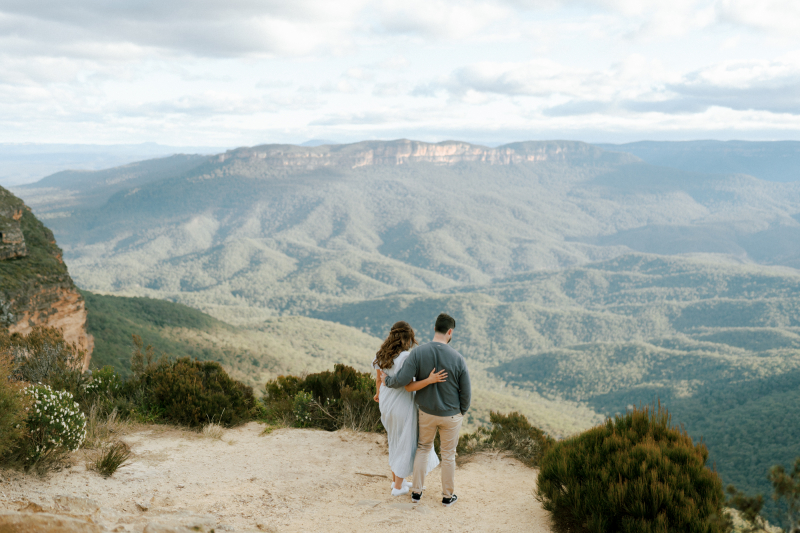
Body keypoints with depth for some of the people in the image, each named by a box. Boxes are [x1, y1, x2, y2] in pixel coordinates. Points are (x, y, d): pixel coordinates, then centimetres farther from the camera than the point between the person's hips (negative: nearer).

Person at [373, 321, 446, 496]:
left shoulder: (381, 355, -3)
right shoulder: (406, 358, -25)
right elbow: (409, 387, -25)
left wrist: (379, 394, 30)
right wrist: (430, 380, -35)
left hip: (387, 403, 7)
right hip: (403, 406, -7)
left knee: (396, 441, 25)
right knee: (406, 444, 11)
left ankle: (396, 479, 35)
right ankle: (398, 487, 21)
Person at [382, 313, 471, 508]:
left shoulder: (418, 353, -20)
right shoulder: (457, 358, -21)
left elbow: (401, 380, -25)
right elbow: (466, 392, -13)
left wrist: (387, 380, -1)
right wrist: (462, 411, 8)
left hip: (426, 412, 2)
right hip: (451, 415, -2)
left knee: (423, 448, 24)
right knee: (448, 454, 17)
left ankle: (416, 492, 28)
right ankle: (447, 495, 32)